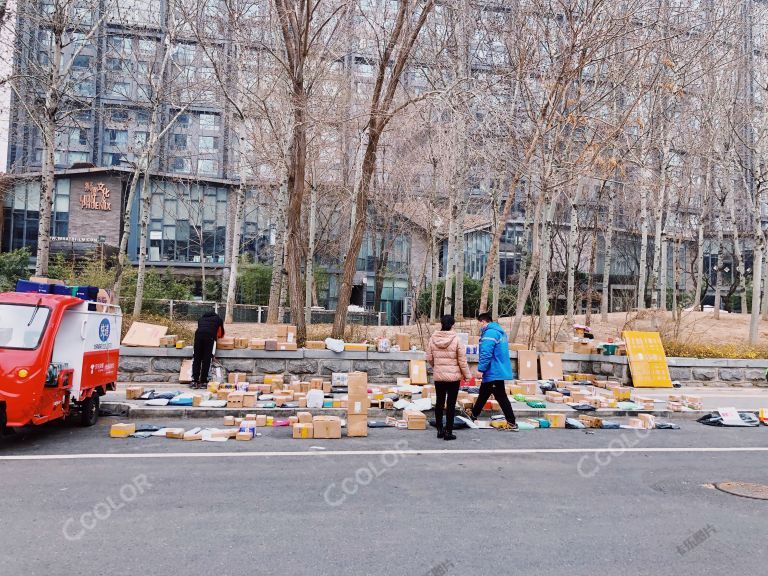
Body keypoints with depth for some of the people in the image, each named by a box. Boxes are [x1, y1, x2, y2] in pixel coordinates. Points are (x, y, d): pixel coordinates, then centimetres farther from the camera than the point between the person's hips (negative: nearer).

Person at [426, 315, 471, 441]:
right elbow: (462, 360, -9)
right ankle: (448, 432, 6)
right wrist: (467, 375, 4)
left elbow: (429, 358, 5)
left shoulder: (433, 339, -2)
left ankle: (439, 430, 21)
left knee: (439, 402, 14)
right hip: (453, 376, -4)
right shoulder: (456, 339, -13)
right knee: (451, 404, 3)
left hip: (438, 376, 4)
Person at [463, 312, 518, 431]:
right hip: (500, 370, 10)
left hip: (494, 372, -10)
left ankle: (512, 423, 0)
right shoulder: (500, 331, 14)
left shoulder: (489, 333, -18)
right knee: (483, 393, 21)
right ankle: (473, 414, 35)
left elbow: (486, 354, -25)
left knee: (501, 396, -4)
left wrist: (481, 369, -19)